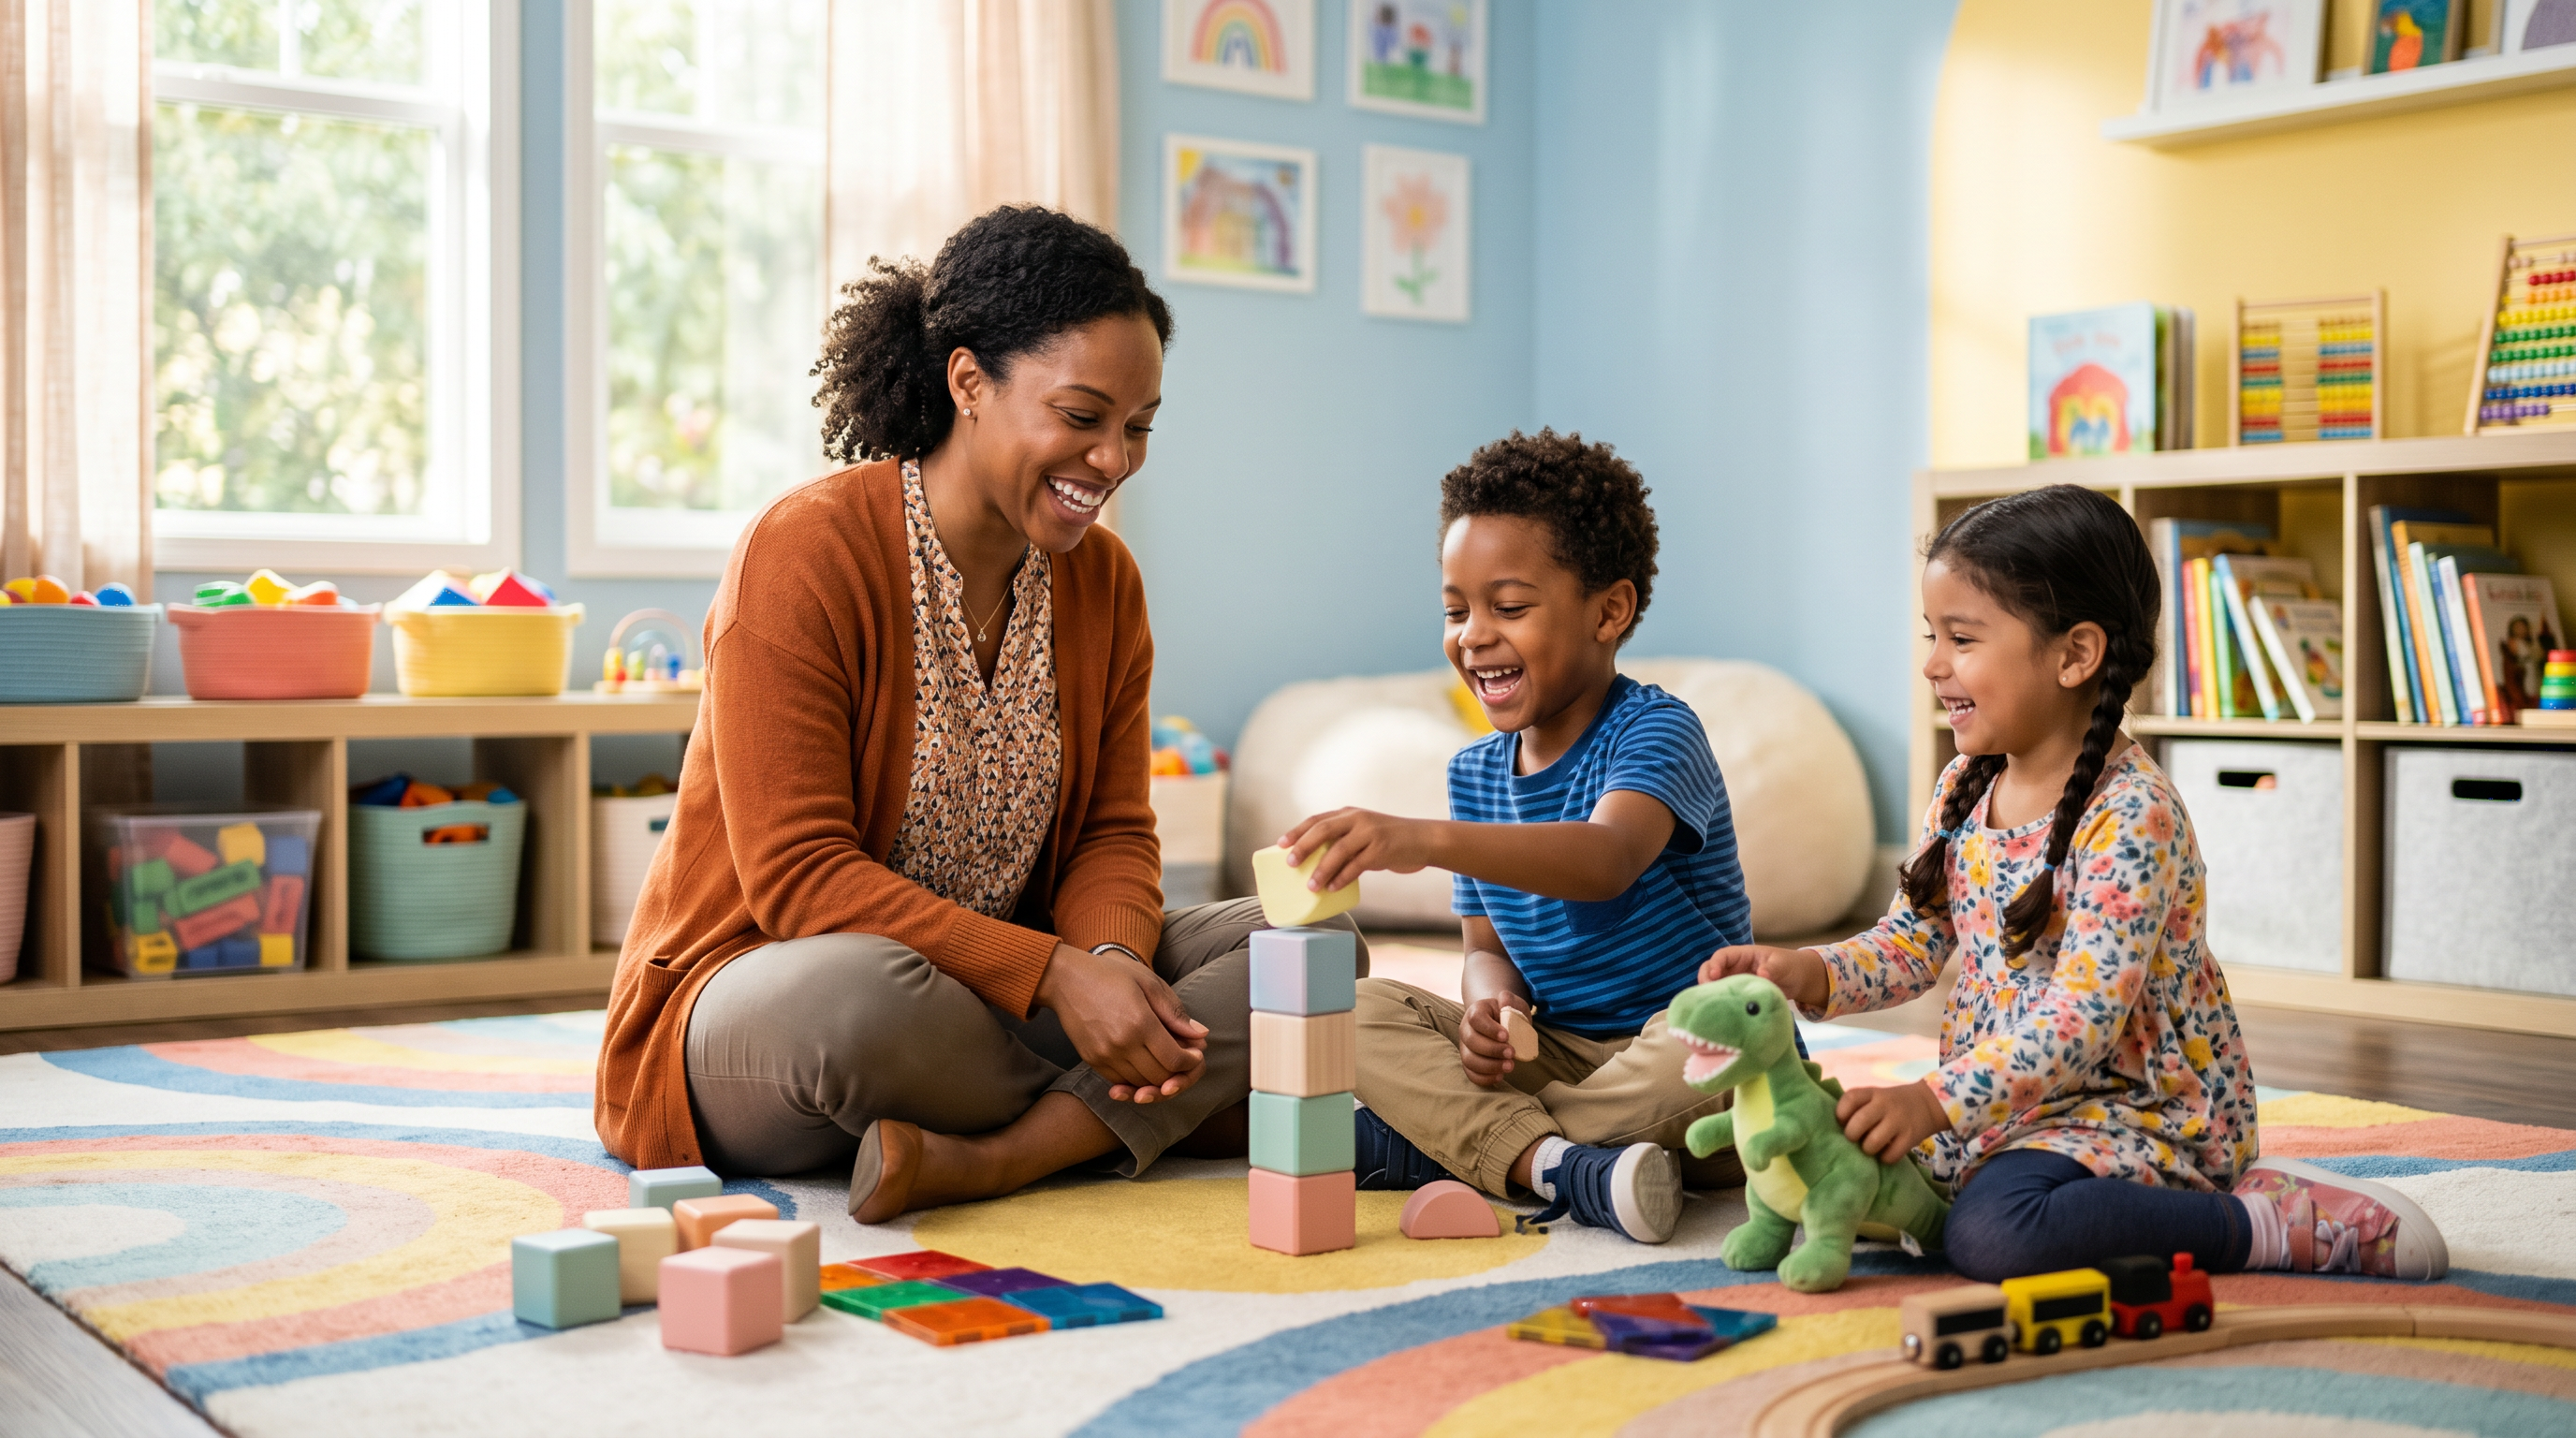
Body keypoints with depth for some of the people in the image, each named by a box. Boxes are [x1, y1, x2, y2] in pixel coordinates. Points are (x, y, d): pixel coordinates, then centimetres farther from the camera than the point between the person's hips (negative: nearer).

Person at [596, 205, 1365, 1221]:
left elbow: (1112, 832, 4)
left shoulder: (1103, 579, 4)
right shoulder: (804, 553, -17)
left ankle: (980, 1162, -26)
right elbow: (798, 876, -21)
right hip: (758, 984, -6)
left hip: (999, 990, 6)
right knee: (869, 993, -42)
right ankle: (1150, 1118, -12)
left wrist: (1111, 958, -21)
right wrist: (1056, 975, -28)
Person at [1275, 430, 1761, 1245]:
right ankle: (1554, 1163, -30)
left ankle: (1441, 1147, -22)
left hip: (1685, 1041, -6)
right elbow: (1488, 944, 11)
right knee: (1364, 1011, -11)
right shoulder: (1474, 774, 8)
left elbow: (1607, 860, -37)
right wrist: (1490, 1003, -16)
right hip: (1552, 1053, 6)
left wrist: (1425, 841, -53)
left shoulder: (1654, 731, -15)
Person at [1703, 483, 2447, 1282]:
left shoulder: (2130, 817, -21)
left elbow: (2081, 1021, -27)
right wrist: (1806, 973, -10)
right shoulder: (1965, 787, 5)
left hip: (2141, 1106, -10)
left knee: (1992, 1235, -32)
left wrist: (1936, 1101, -34)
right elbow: (1910, 945, 9)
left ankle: (2271, 1222, -13)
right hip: (2005, 1097, 10)